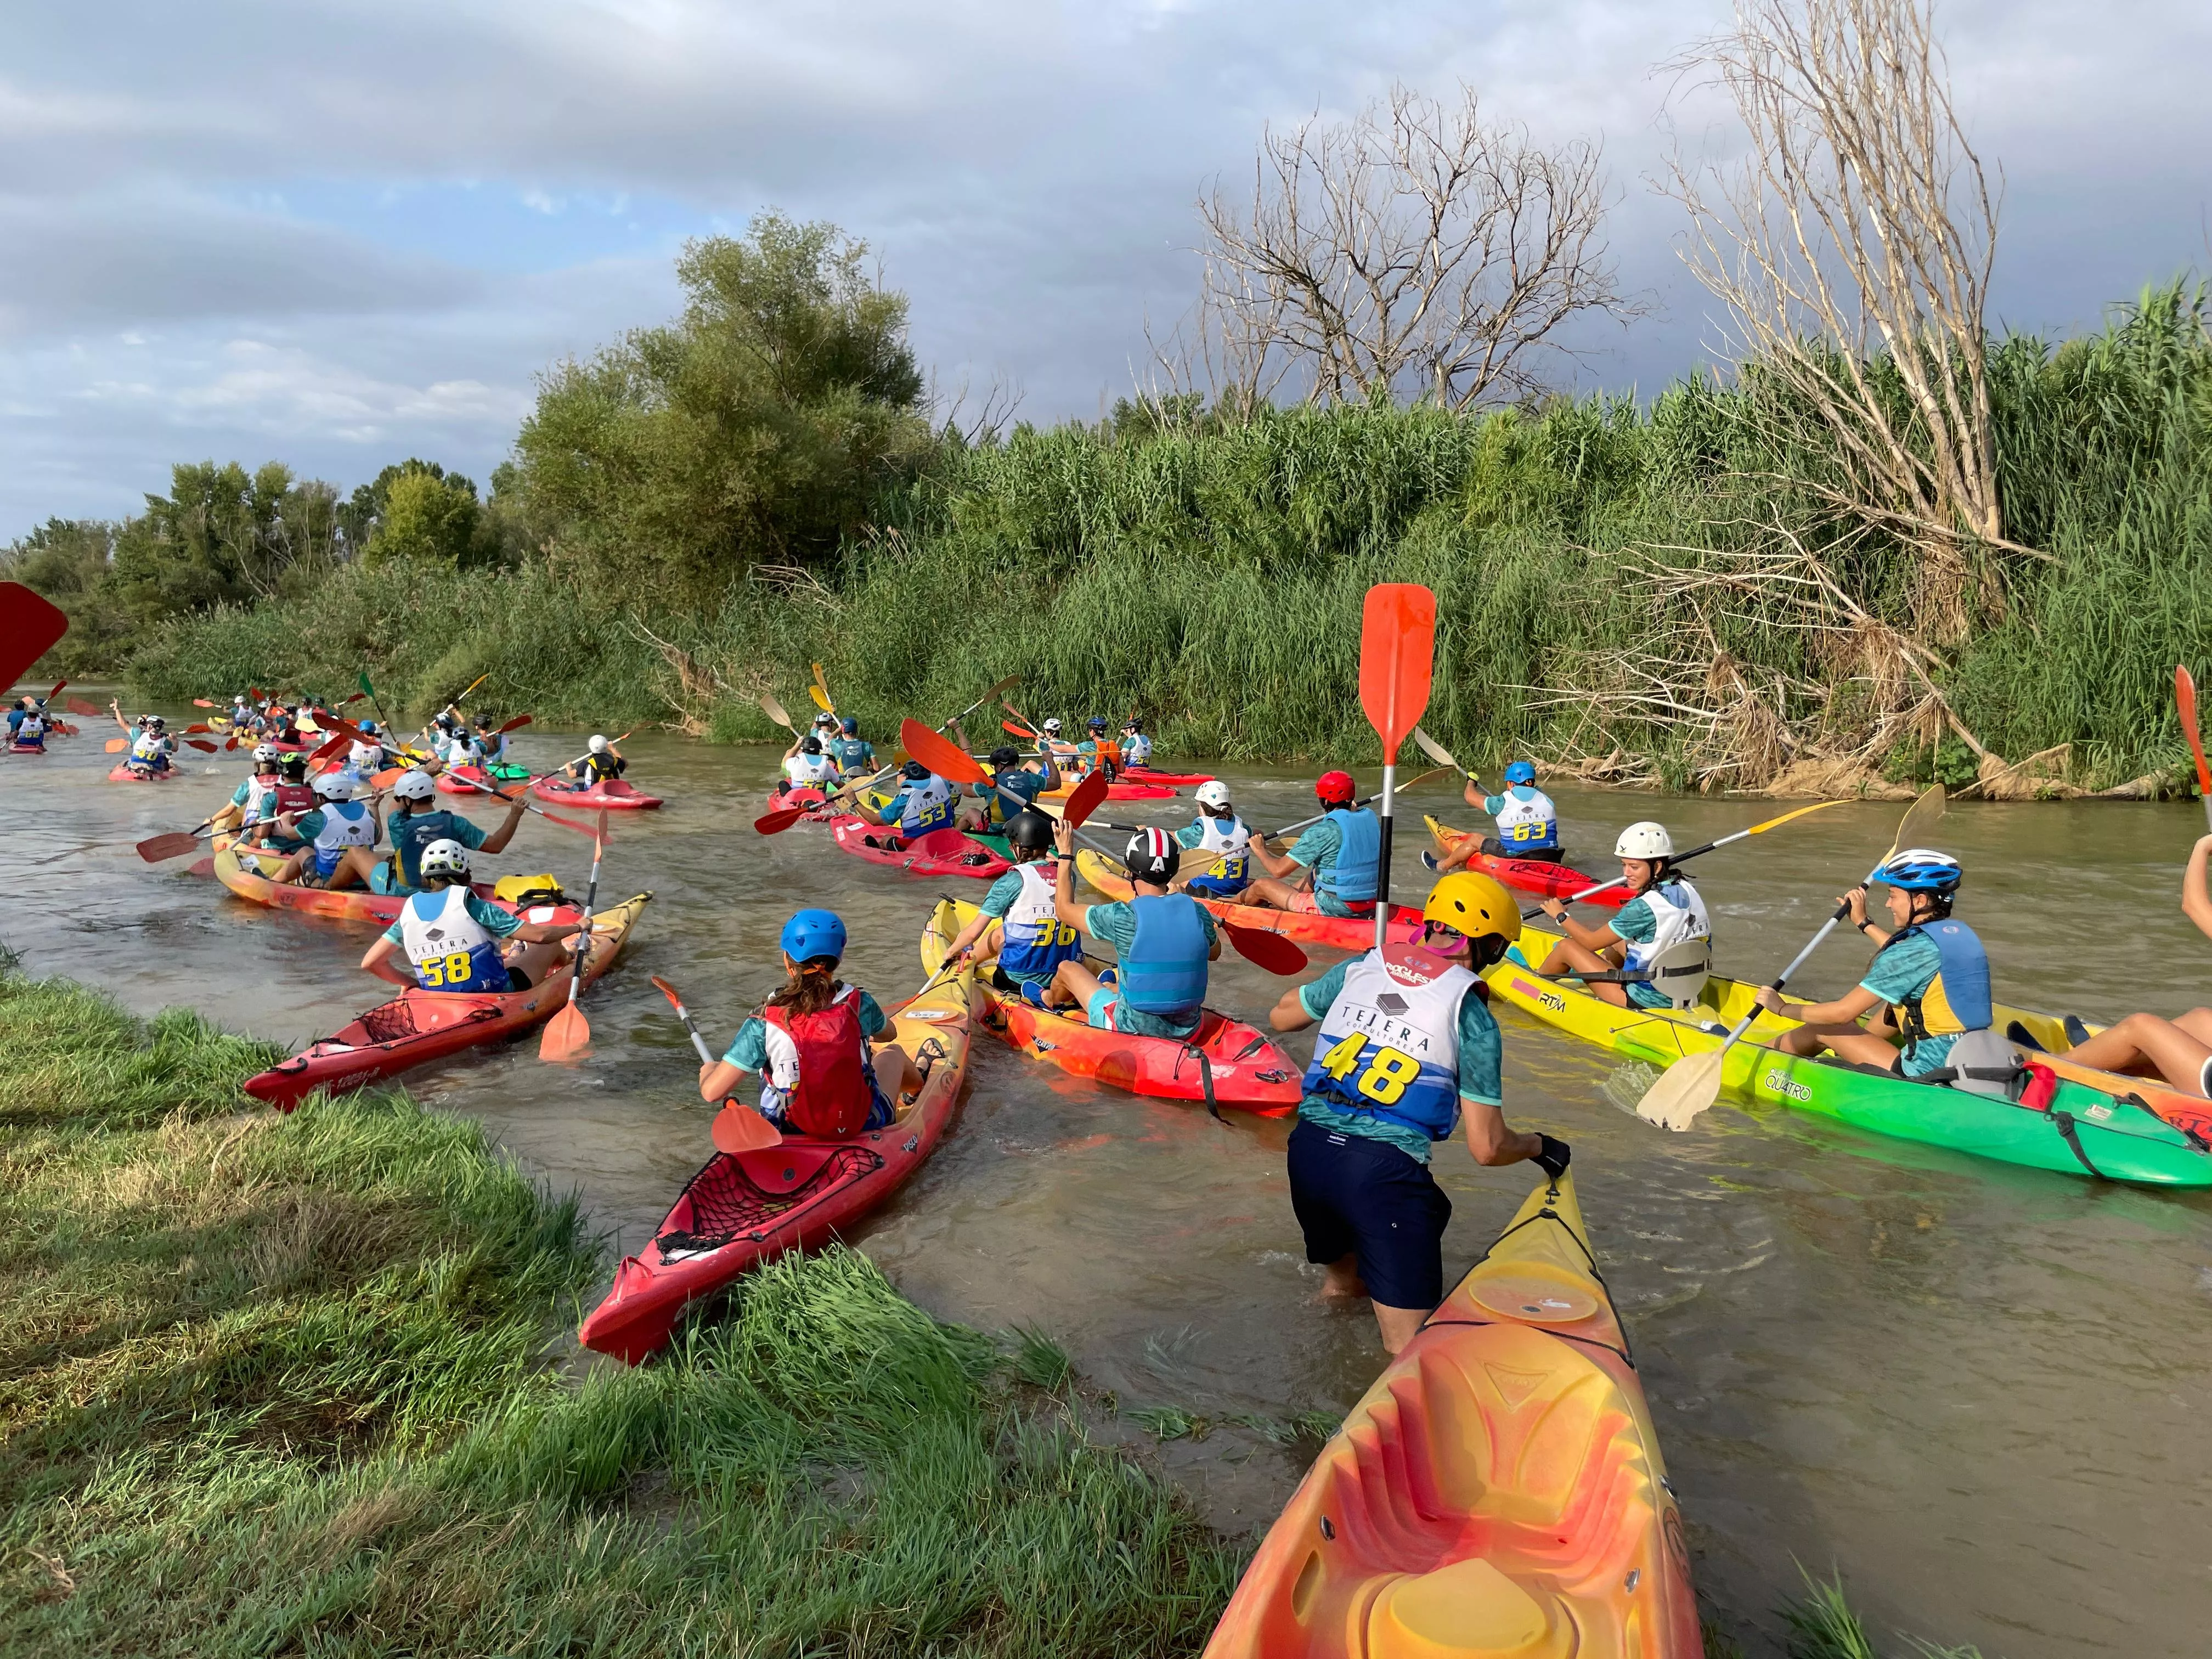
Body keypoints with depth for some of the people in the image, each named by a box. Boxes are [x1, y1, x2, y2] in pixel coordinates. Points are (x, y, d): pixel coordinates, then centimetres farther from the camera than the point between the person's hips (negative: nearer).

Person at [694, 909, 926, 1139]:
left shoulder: (765, 1023, -20)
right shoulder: (859, 1004, -15)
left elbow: (711, 1093, -19)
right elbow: (888, 1033, 11)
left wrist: (708, 1070, 6)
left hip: (793, 1130, 0)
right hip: (863, 1124, 0)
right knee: (893, 1051, 29)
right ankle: (918, 1079, 66)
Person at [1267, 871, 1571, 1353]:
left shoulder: (1361, 966, 8)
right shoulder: (1471, 1015, -4)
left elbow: (1281, 1017, 24)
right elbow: (1488, 1149, -3)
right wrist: (1539, 1145, 17)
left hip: (1307, 1151, 6)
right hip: (1384, 1169, -6)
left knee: (1343, 1284, 32)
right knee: (1411, 1346, -2)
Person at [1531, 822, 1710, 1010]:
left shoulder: (1644, 907, -23)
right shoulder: (1686, 890, -2)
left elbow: (1591, 942, -12)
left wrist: (1561, 916, 5)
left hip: (1645, 1000, -8)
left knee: (1566, 946, 6)